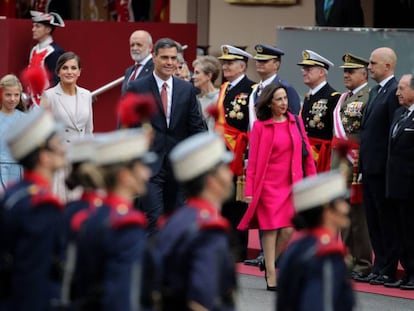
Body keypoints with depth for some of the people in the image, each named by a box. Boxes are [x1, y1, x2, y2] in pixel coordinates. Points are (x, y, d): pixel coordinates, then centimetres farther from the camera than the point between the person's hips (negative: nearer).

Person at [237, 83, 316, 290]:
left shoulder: (295, 122, 8)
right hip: (268, 184, -3)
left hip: (291, 185, 3)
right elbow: (253, 160, -1)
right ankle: (271, 276, 1)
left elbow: (306, 153, 9)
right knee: (270, 228, -4)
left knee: (288, 230, -5)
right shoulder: (260, 126, -1)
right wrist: (249, 191, -4)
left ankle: (272, 263, 20)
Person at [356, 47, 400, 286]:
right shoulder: (376, 92, 17)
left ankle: (388, 271, 2)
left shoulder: (395, 92, -13)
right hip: (370, 167, 10)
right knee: (374, 221, 12)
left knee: (387, 221, -2)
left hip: (382, 167, -10)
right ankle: (379, 268, 17)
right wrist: (363, 161, 15)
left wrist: (389, 166, -19)